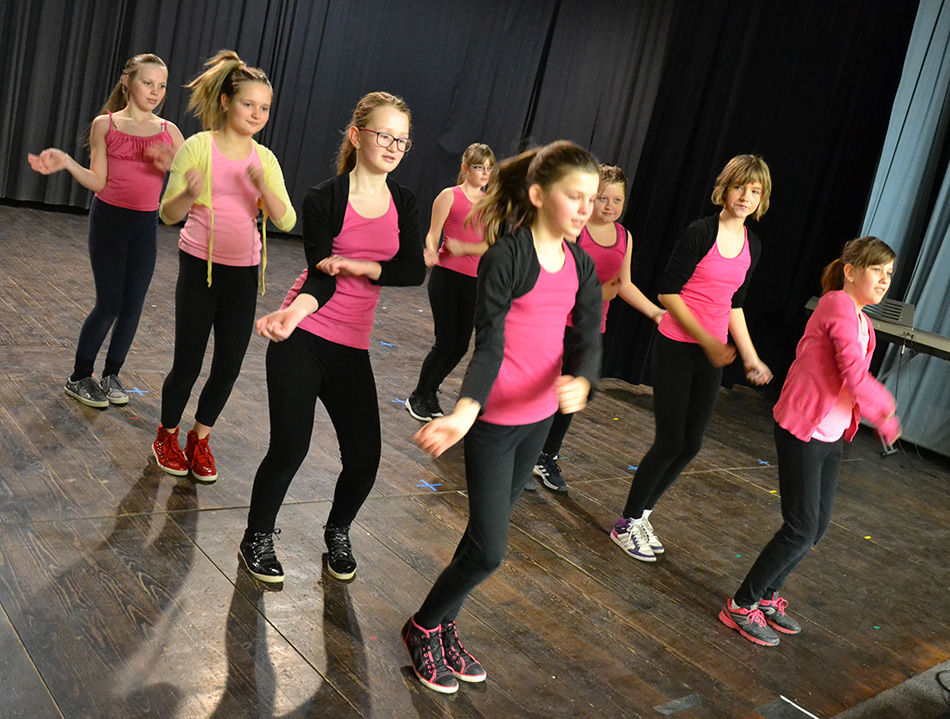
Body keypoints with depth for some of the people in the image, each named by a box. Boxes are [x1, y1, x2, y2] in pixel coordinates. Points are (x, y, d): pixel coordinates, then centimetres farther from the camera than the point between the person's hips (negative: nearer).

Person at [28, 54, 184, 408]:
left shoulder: (169, 132, 5)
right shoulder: (105, 124, 0)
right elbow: (98, 181, -4)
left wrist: (173, 165, -21)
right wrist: (65, 161, -18)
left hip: (146, 224, 3)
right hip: (110, 219, -3)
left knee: (133, 304, 3)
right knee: (109, 303, -5)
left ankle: (111, 375, 21)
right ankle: (80, 378, 13)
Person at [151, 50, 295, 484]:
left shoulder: (264, 159, 5)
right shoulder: (198, 147, -7)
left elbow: (286, 222, -4)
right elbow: (169, 215, -6)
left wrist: (264, 187, -21)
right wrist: (189, 194, -28)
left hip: (244, 272, 4)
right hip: (201, 266, -3)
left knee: (229, 365, 6)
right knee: (188, 363, 2)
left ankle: (200, 440, 28)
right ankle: (167, 436, 27)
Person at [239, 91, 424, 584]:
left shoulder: (402, 203, 7)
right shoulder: (325, 199, -6)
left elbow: (413, 270, -6)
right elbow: (321, 278, -15)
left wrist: (356, 265, -17)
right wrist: (292, 313, -33)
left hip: (352, 349, 4)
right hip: (302, 340, -4)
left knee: (364, 457, 2)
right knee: (289, 449, -4)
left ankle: (337, 534, 32)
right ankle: (258, 538, 24)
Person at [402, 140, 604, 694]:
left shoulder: (581, 266, 4)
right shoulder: (506, 257, -16)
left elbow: (590, 339, -5)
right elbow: (490, 344, -21)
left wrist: (580, 382, -28)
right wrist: (466, 410, -37)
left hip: (540, 416, 7)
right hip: (495, 419, -7)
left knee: (487, 534, 17)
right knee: (489, 549, -3)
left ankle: (443, 624, 36)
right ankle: (424, 628, 22)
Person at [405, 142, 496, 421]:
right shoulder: (449, 196, -3)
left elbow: (491, 244, 1)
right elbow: (433, 234, -5)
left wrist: (465, 248, -17)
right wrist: (431, 254, -26)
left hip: (473, 280, 5)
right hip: (447, 276, -5)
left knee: (460, 345, 7)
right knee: (446, 342, -6)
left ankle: (429, 392, 27)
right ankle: (418, 397, 14)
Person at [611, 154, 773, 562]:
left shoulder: (751, 246, 9)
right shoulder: (700, 233, -12)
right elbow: (668, 292, -13)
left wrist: (751, 358, 13)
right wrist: (705, 337, -18)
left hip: (713, 353, 7)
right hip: (677, 347, -6)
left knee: (691, 444, 8)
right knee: (670, 442, -4)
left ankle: (641, 515, 26)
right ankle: (627, 524, 15)